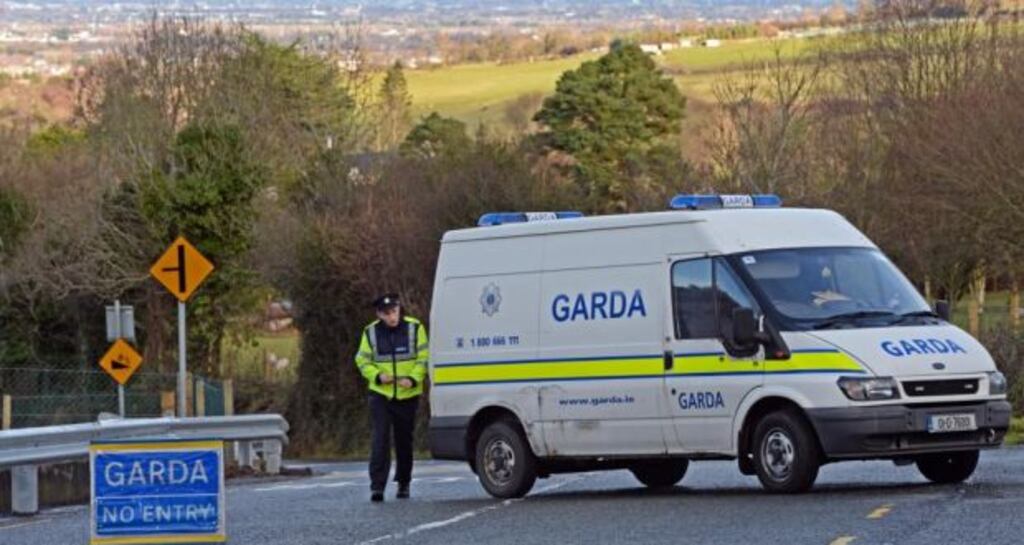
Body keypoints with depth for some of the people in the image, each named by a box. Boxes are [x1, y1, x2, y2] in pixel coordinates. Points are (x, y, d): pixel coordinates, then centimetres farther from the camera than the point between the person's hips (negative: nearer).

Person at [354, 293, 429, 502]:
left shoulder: (414, 328, -2)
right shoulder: (371, 332, 1)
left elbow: (424, 357, 0)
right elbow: (362, 361, 8)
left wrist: (414, 378, -16)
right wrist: (377, 376, -10)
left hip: (407, 395, 0)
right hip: (380, 394, 0)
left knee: (404, 440, 10)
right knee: (381, 439, -12)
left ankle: (403, 482, 26)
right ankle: (377, 485, -15)